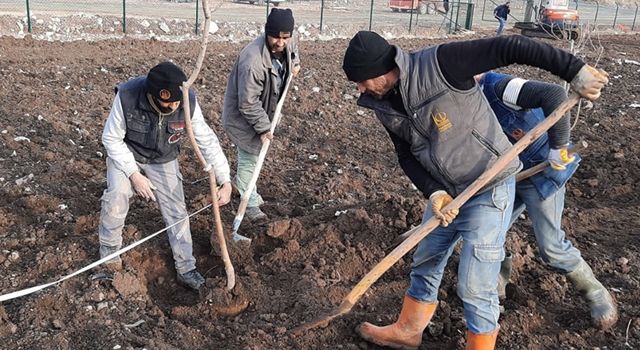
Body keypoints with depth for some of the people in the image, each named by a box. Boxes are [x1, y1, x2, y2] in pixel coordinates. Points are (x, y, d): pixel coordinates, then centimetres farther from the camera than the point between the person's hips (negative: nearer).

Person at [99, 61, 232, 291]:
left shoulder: (188, 102, -29)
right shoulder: (127, 97, -34)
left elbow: (208, 141, -19)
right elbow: (111, 139, -20)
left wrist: (225, 181, -24)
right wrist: (134, 175, -25)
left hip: (163, 160, 2)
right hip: (125, 154, -1)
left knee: (176, 210, -2)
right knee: (116, 197, -22)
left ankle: (186, 269, 12)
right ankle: (109, 253, 3)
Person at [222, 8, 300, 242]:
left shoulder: (286, 44, -13)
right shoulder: (253, 61, -39)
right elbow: (248, 103, -33)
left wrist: (294, 64, 6)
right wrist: (264, 127, -27)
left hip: (263, 111, 8)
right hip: (243, 116, -8)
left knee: (251, 155, 24)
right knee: (250, 157, 0)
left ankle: (243, 186, 46)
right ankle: (251, 204, 15)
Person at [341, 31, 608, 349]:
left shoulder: (438, 64, -26)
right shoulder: (385, 106, -2)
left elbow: (508, 48, -24)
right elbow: (407, 156, 3)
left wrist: (574, 70, -24)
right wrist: (434, 193, -14)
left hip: (489, 190, -7)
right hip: (446, 192, 8)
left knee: (475, 287, -3)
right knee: (424, 266, 21)